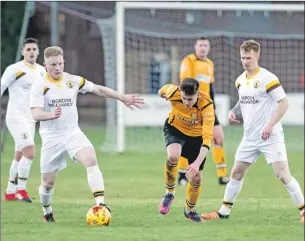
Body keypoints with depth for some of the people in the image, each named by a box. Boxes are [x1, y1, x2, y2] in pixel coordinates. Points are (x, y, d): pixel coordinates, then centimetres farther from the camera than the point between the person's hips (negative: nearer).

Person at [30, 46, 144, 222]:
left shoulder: (73, 81, 3)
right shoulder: (40, 87, -8)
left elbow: (99, 89, 14)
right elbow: (36, 114, -20)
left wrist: (122, 98, 10)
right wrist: (52, 115, -41)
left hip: (73, 133, 2)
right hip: (51, 138, -2)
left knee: (91, 160, -27)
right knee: (48, 182, 6)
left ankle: (100, 203, -35)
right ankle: (47, 213, 36)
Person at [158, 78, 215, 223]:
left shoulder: (207, 105, -35)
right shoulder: (173, 93, -31)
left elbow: (207, 137, -39)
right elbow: (163, 90, -4)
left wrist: (197, 163, -49)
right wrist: (161, 93, 21)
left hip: (196, 136, 0)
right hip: (175, 129, 0)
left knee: (196, 178, 4)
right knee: (173, 155, -34)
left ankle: (190, 210, 34)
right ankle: (169, 193, -9)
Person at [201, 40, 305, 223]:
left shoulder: (267, 78, -14)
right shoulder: (241, 80, 9)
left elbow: (284, 103, -17)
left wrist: (270, 125, -23)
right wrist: (234, 111, 4)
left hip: (270, 137, -7)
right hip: (250, 137, 7)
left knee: (283, 175, -14)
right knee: (237, 173, 12)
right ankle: (224, 211, 25)